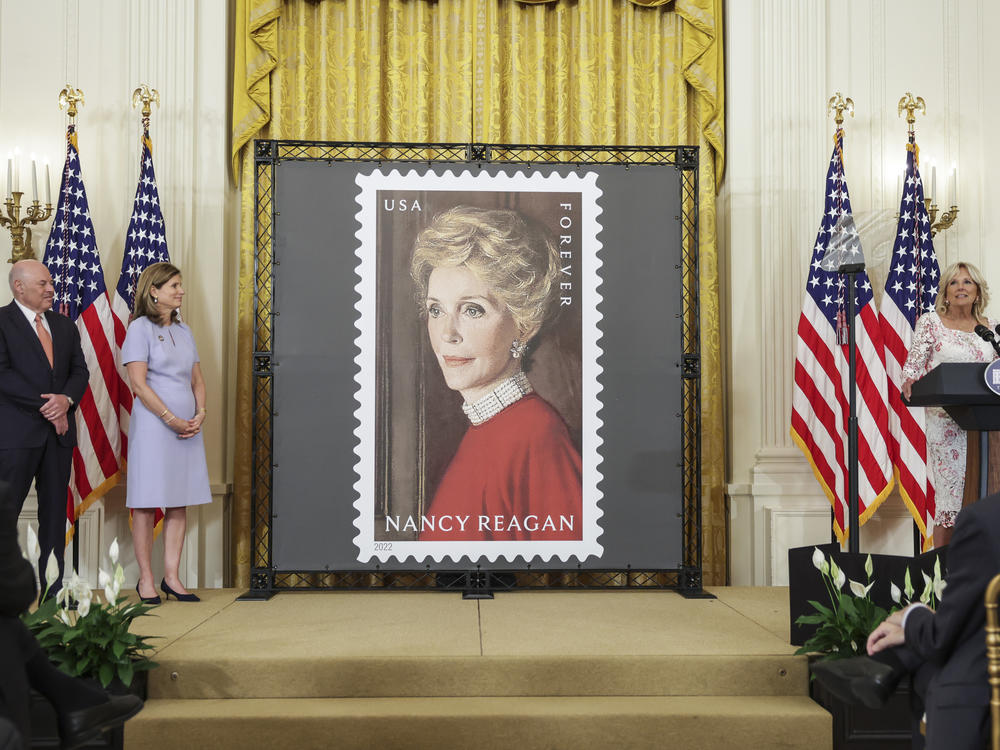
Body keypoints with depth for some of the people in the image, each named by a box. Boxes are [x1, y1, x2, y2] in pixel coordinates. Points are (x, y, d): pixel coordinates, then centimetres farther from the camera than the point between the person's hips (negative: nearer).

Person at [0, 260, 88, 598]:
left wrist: (67, 399, -10)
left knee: (55, 507, 9)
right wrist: (45, 407, -15)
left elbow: (80, 370, 10)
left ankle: (53, 585, 15)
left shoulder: (64, 325, 15)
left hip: (59, 430, 6)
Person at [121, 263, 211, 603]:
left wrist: (199, 415, -1)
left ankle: (171, 576, 12)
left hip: (188, 427, 7)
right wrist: (171, 419, -14)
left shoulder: (183, 331, 16)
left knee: (179, 503, 6)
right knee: (146, 503, 0)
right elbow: (138, 382, -11)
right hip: (152, 425, -6)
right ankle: (146, 579, 8)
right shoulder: (140, 328, -3)